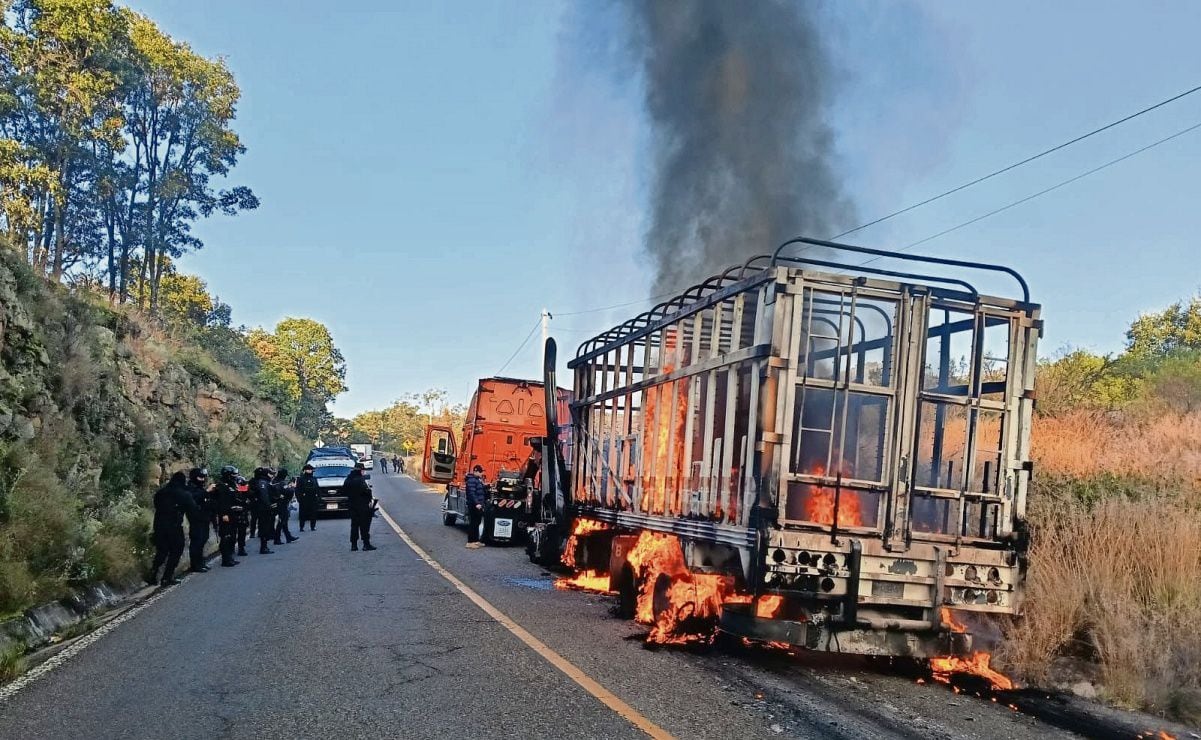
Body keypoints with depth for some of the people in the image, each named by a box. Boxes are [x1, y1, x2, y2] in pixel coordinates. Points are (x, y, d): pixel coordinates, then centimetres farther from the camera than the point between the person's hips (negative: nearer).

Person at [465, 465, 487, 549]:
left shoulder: (478, 479, 18)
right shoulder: (471, 480, -14)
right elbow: (471, 493, -23)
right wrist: (476, 503, -29)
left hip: (479, 505, 10)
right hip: (474, 506, -10)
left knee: (477, 523, 14)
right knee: (473, 523, -8)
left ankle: (476, 540, 21)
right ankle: (470, 542, -6)